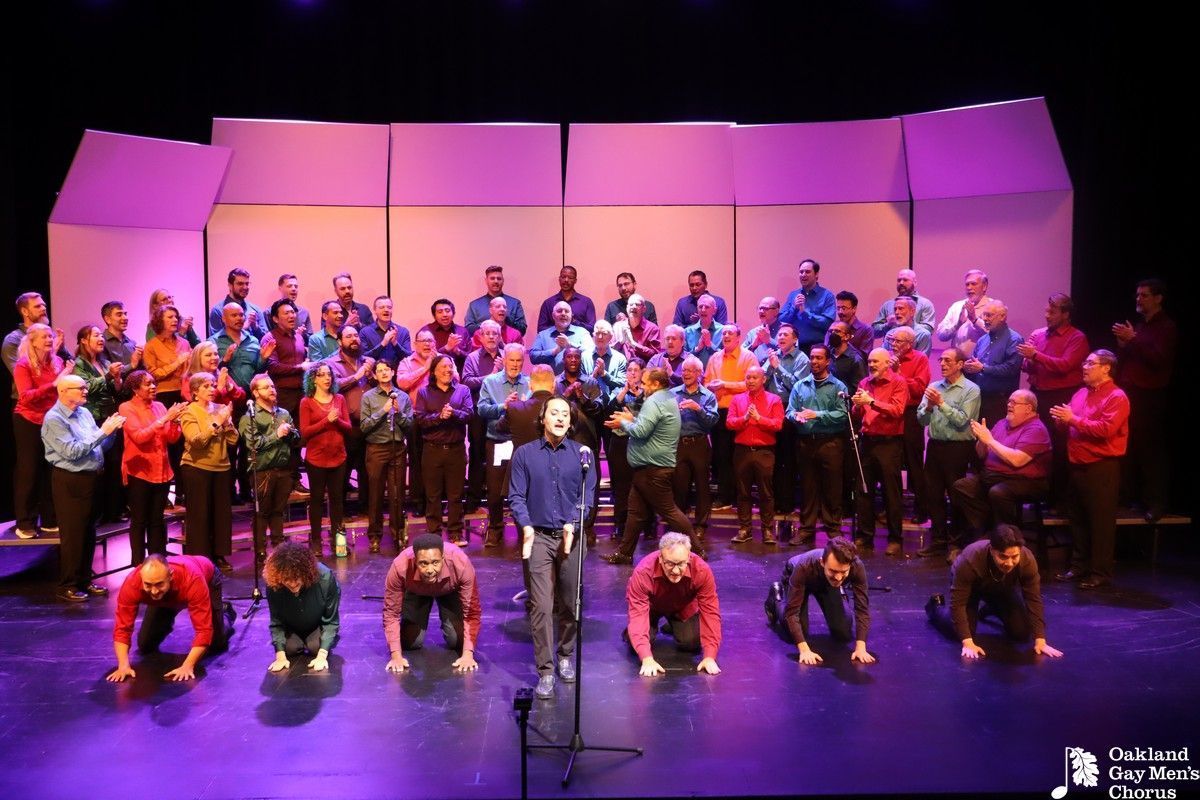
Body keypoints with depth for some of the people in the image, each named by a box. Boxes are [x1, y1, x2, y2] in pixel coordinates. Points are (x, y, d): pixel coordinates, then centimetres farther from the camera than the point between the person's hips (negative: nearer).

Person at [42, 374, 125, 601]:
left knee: (89, 533, 14)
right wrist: (102, 432, -21)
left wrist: (111, 431, -7)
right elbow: (72, 451, -21)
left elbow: (101, 445, 11)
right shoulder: (54, 419, -13)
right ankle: (67, 586, 13)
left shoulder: (84, 413, 9)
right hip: (70, 481, -7)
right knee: (72, 535, 1)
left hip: (90, 478, 7)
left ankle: (84, 580, 26)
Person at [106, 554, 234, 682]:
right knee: (145, 645, -4)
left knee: (216, 644, -8)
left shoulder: (192, 580, -47)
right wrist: (123, 665, -42)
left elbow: (204, 629, -43)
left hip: (207, 580, -3)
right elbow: (122, 628, -31)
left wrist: (187, 666, -50)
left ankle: (225, 612, 24)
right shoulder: (131, 584, -39)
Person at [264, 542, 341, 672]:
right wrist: (280, 655, -29)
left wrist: (322, 656, -34)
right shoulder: (273, 585, -31)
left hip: (318, 626, -1)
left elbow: (331, 621, -27)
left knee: (316, 646, -24)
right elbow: (276, 622, -20)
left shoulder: (325, 579, -36)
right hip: (291, 629, 2)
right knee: (290, 647, -21)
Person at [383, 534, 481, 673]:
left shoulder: (461, 565, -42)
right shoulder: (400, 567, -41)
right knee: (411, 643, -10)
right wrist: (396, 656, -32)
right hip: (416, 592, 1)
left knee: (457, 641, -13)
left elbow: (471, 611, -30)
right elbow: (391, 612, -27)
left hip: (450, 591, 0)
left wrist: (468, 654, -36)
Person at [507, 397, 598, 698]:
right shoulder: (524, 454, 3)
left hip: (571, 537, 1)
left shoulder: (581, 453, 3)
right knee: (541, 607, -7)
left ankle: (565, 657, 30)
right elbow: (516, 496, 1)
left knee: (569, 603, 10)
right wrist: (526, 527, -14)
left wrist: (573, 524, -14)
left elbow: (588, 494, 0)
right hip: (539, 537, -1)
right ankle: (545, 671, -1)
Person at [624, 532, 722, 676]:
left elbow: (710, 612, -31)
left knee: (692, 643, -14)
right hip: (650, 606, -2)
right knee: (635, 645, -20)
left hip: (683, 608, 2)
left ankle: (675, 626, 21)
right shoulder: (643, 572, -41)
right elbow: (638, 614, -41)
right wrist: (647, 658, -50)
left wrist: (709, 656, -37)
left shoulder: (702, 571, -36)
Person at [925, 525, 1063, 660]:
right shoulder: (970, 560, -43)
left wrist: (1040, 640, -27)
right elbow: (958, 603, -36)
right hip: (972, 587, -3)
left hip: (1004, 588, 3)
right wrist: (968, 642, -39)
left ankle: (991, 608, 28)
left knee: (1022, 633, -4)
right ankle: (936, 607, 18)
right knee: (961, 633, -15)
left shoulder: (1027, 560, -36)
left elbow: (1034, 600, -25)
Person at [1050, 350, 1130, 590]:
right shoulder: (1081, 394, 15)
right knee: (1078, 518, 13)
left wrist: (1074, 419, -17)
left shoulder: (1116, 397, -9)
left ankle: (1100, 573, 5)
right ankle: (1079, 566, 23)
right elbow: (1073, 425, 22)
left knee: (1101, 521, -2)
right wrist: (1063, 420, -1)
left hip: (1102, 467, -8)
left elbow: (1105, 429, -21)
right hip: (1078, 465, 8)